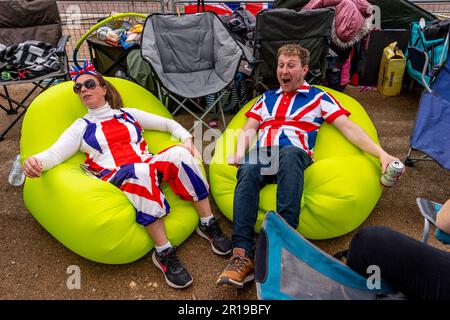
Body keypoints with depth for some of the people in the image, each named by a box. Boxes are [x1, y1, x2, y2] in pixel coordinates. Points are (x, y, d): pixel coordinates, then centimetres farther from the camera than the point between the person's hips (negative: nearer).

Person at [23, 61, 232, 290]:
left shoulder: (128, 114, 21)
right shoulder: (81, 127, 17)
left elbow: (168, 124, 20)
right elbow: (54, 153, 2)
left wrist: (187, 138, 0)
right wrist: (34, 161, -22)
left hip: (150, 167, 3)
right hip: (114, 178, -2)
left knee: (179, 154, -29)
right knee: (139, 172, -40)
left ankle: (208, 225, -20)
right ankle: (163, 253, -34)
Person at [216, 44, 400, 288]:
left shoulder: (319, 98, 21)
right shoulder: (267, 98, 32)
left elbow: (349, 128, 11)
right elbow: (248, 130, 23)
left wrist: (382, 154, -2)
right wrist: (240, 153, 1)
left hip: (294, 155, -2)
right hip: (261, 156, 3)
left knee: (288, 153, -39)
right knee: (247, 169, -34)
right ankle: (242, 255, -44)